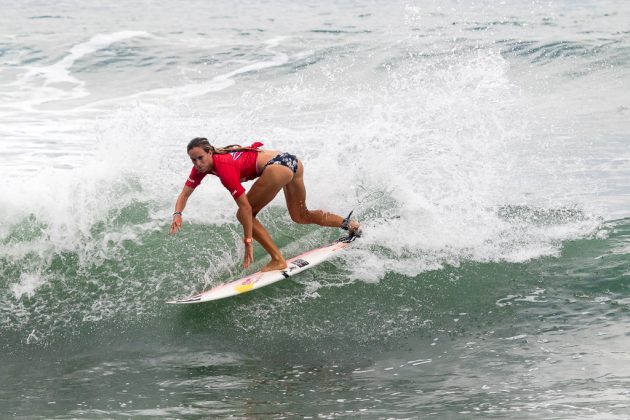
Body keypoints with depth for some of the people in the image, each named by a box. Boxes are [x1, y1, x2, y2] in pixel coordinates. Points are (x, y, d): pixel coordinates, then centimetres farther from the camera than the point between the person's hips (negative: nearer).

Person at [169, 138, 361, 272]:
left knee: (244, 215, -7)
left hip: (278, 167, -10)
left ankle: (278, 260, -7)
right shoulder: (203, 165, 2)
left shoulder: (224, 167, -22)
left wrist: (248, 242, -21)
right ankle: (349, 224, 34)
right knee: (301, 216, 26)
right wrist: (177, 214, -13)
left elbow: (246, 207, -23)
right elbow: (185, 193, 7)